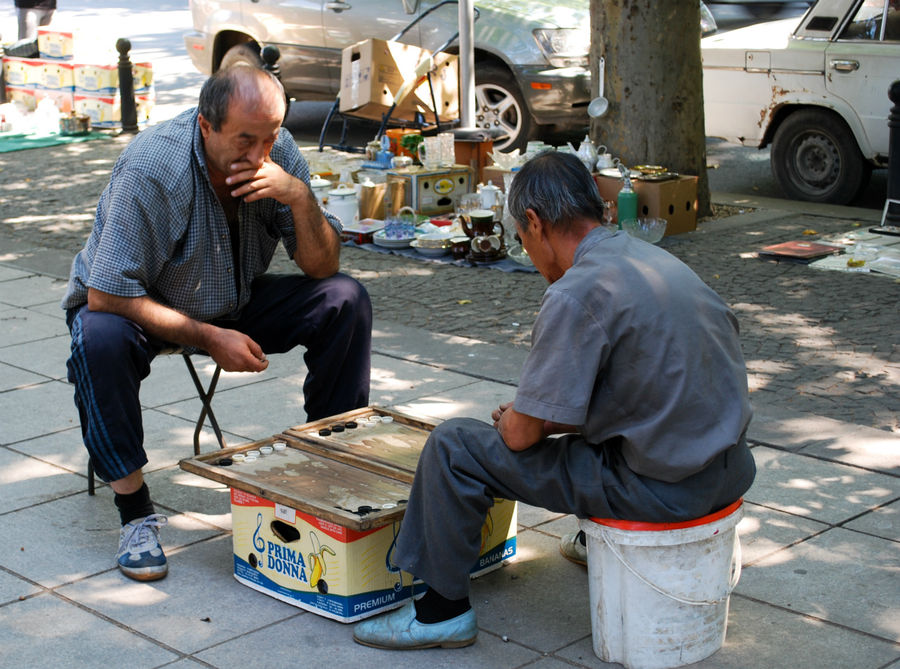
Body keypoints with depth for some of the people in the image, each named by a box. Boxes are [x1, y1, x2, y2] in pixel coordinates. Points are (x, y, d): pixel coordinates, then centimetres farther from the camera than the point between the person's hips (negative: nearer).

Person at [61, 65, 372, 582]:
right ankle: (136, 512, -24)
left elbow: (321, 267, -12)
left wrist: (301, 197, -31)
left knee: (345, 301, -14)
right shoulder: (151, 169, -31)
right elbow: (107, 296, -29)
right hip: (135, 305, -4)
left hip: (235, 303, 4)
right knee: (100, 340, -38)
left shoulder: (279, 152, -15)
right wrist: (209, 338, -28)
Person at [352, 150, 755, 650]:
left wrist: (512, 421, 10)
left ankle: (444, 608, 10)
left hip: (662, 487, -8)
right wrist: (537, 415, 20)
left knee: (452, 446, -3)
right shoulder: (656, 258, 8)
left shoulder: (577, 294, -18)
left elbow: (521, 435, -14)